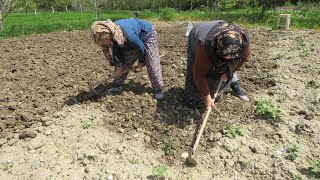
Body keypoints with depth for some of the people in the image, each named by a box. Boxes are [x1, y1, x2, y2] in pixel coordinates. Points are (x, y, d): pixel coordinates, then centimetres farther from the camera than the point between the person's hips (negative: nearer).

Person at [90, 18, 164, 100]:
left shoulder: (126, 35, -43)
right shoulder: (111, 34, -21)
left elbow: (141, 47, -27)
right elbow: (117, 50, -4)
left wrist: (141, 61, -10)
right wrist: (119, 65, -12)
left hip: (147, 35, -7)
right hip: (135, 41, 7)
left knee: (152, 64, -11)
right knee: (124, 62, 4)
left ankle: (158, 89, -1)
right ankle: (117, 85, 15)